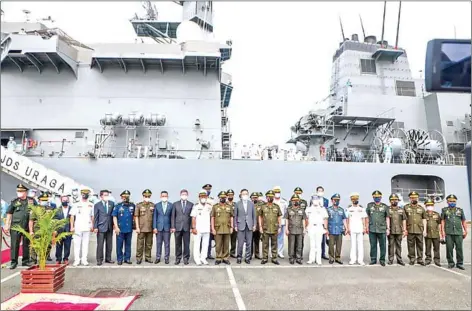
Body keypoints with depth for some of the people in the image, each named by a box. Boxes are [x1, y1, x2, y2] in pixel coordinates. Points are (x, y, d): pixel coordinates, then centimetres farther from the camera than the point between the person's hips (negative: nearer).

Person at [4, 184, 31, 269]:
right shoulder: (14, 201, 3)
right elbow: (9, 213, 6)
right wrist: (7, 224, 0)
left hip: (26, 227, 1)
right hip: (15, 226, -1)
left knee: (26, 244, 9)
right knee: (14, 245, 1)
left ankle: (25, 261, 19)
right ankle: (14, 262, 10)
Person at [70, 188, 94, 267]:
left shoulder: (91, 205, 10)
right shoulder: (76, 205, 7)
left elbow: (92, 216, 10)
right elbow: (72, 216, 4)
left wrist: (92, 225, -1)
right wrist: (72, 227, -3)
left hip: (87, 228, 1)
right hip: (77, 228, -1)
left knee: (85, 244, 4)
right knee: (77, 244, 1)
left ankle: (84, 259, 10)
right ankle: (77, 260, 9)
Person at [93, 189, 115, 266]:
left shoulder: (112, 203, 7)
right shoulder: (97, 205, 0)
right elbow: (95, 217, -1)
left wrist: (114, 224, 4)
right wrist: (95, 227, -6)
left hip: (110, 227, 3)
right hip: (101, 227, -3)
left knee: (109, 244, 9)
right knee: (100, 244, -1)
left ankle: (108, 258, 19)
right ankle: (99, 260, 9)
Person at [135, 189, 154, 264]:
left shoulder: (153, 205, 6)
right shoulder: (139, 205, 0)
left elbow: (155, 217, 9)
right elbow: (136, 217, -1)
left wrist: (155, 227, 4)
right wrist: (137, 227, -7)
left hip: (150, 229, 2)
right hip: (141, 228, -2)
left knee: (149, 244, 9)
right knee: (140, 244, 1)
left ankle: (148, 257, 19)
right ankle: (139, 258, 11)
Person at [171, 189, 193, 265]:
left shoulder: (191, 204, 4)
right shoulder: (175, 204, 6)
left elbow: (192, 216, 3)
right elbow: (173, 216, 4)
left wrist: (191, 227, -4)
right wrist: (172, 227, -3)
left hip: (187, 227, 0)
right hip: (177, 227, 1)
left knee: (186, 244, 2)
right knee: (178, 244, 7)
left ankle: (186, 258, 14)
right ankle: (178, 258, 19)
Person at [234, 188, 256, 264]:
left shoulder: (251, 204, 7)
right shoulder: (237, 204, 2)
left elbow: (254, 215, 9)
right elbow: (235, 216, 3)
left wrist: (254, 225, 3)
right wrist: (235, 226, -2)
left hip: (249, 226, 2)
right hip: (241, 226, -2)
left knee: (249, 243, 5)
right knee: (240, 243, -2)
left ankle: (247, 258, 15)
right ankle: (239, 257, 13)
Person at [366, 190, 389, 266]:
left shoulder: (385, 207, 5)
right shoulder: (369, 205, 8)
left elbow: (387, 218, 7)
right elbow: (367, 216, 11)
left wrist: (388, 228, 2)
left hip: (382, 229, -1)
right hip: (372, 229, 1)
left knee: (383, 246, 3)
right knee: (373, 245, 7)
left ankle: (382, 260, 16)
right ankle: (373, 259, 17)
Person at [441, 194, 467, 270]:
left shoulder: (460, 210, 15)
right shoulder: (444, 210, 10)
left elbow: (463, 221, 14)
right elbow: (442, 221, 6)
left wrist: (465, 231, 6)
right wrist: (442, 231, -2)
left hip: (459, 232, 1)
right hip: (448, 233, -1)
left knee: (459, 248, 0)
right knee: (449, 248, 0)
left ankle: (460, 263, 10)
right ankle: (450, 263, 10)